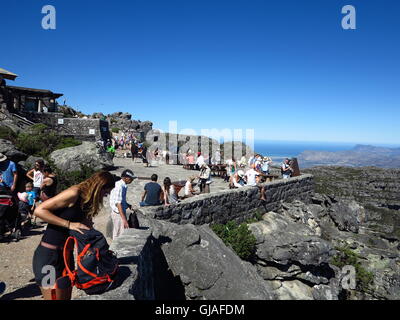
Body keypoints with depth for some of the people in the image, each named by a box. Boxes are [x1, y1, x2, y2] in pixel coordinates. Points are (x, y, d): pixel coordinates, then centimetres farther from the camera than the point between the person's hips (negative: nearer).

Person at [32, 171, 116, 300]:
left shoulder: (86, 200, 9)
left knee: (66, 296, 15)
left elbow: (86, 226, 7)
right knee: (57, 297, -1)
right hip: (49, 255, -9)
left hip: (65, 254, 9)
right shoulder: (74, 193, -18)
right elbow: (39, 211, -21)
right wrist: (69, 224, -24)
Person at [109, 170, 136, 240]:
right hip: (118, 213, -10)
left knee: (116, 234, 17)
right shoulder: (119, 187, -22)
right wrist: (124, 219, -30)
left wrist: (128, 205, 6)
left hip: (121, 212, 10)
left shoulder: (123, 186, 7)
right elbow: (118, 204, -27)